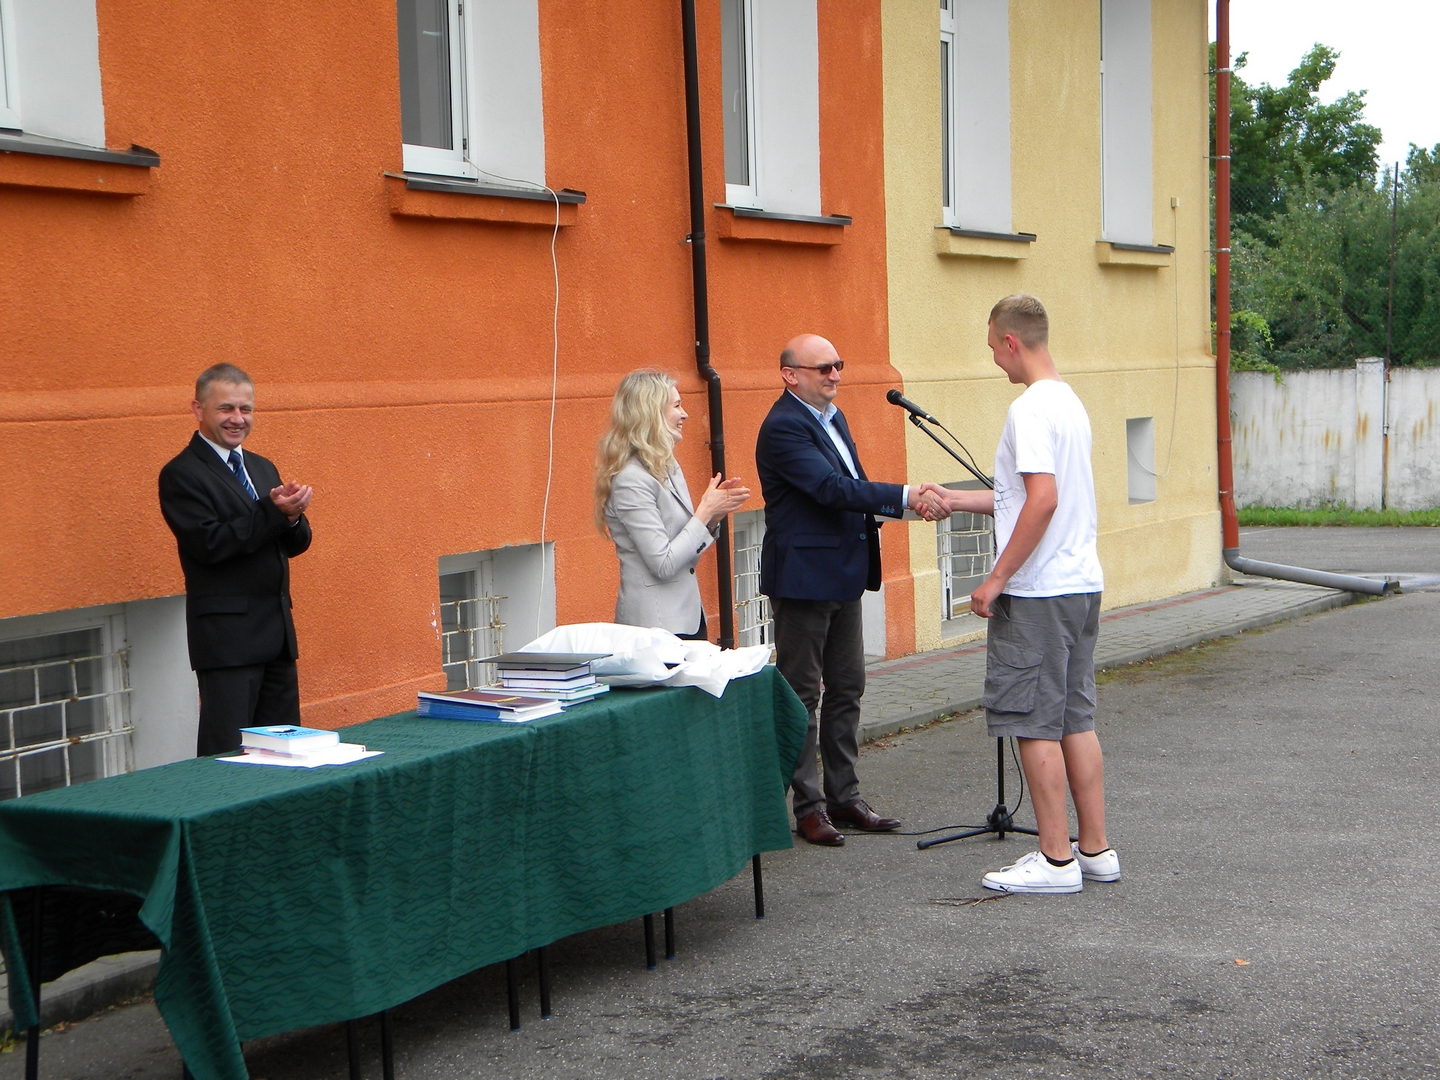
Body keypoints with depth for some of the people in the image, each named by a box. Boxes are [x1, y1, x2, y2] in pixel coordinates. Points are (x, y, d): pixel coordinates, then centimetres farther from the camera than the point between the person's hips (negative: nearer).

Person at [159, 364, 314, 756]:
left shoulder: (262, 468, 17)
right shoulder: (182, 475, -7)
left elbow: (295, 544, 13)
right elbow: (210, 544, -18)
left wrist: (292, 517, -10)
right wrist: (274, 512, -21)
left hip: (277, 632, 8)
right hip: (227, 635, -8)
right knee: (228, 754, -4)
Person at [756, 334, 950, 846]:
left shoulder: (833, 417, 14)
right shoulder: (783, 428, -17)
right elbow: (834, 488, -25)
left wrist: (908, 502, 4)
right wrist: (906, 496, -28)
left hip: (844, 574, 9)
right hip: (803, 577, -9)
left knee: (847, 689, 13)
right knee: (802, 694, 1)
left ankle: (845, 797, 22)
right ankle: (807, 806, 8)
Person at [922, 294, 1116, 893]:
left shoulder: (1030, 409, -16)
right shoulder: (1070, 403, 14)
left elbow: (1042, 500, -24)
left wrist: (997, 579, -19)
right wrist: (955, 500, 28)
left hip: (1036, 592, -9)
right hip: (1082, 584, 9)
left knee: (1032, 722, -2)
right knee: (1075, 719, 13)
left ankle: (1056, 860, 2)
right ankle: (1095, 850, 19)